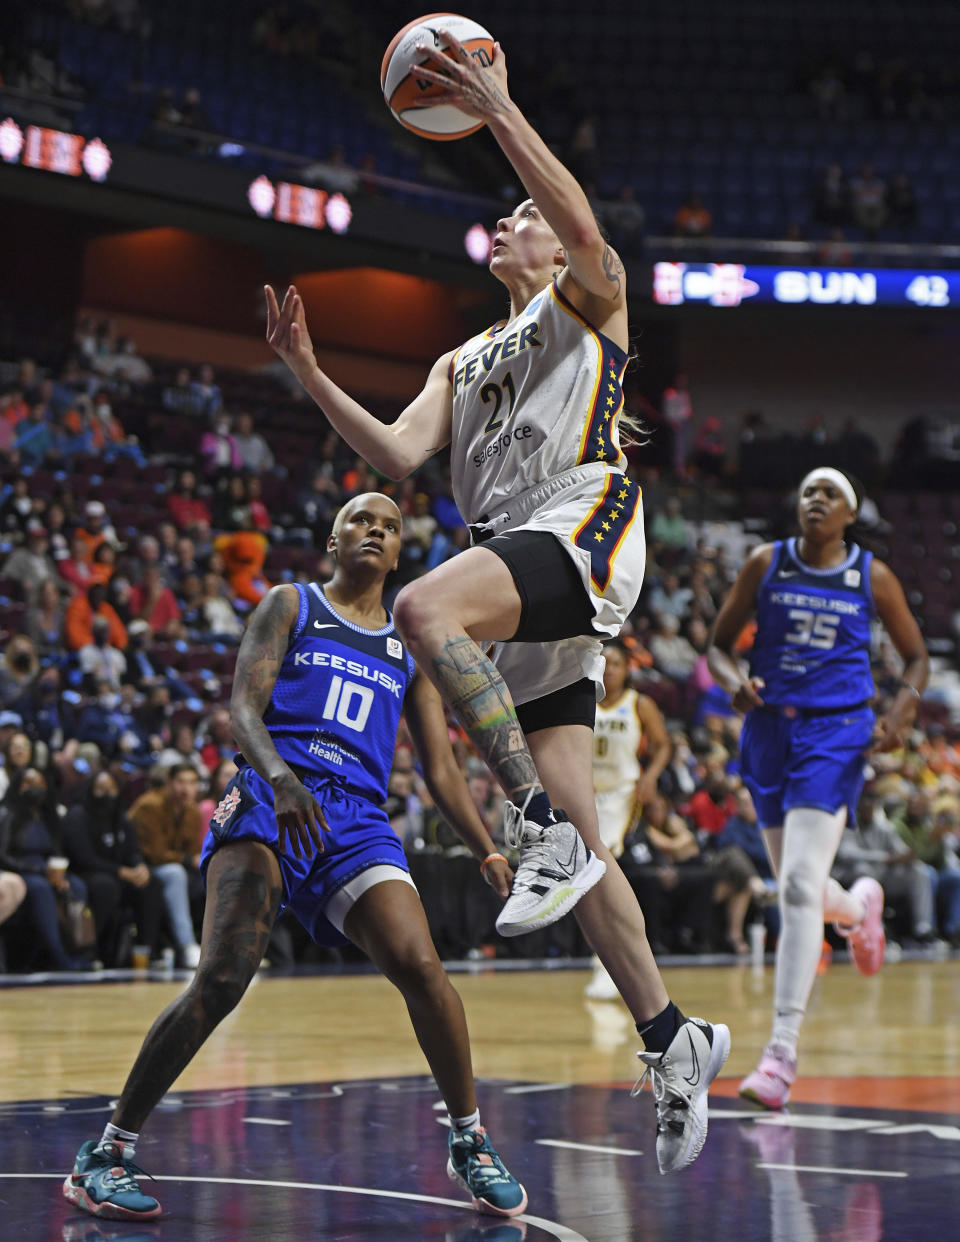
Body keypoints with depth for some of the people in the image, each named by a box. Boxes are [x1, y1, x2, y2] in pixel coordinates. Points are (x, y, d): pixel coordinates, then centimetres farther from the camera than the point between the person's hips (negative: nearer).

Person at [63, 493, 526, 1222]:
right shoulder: (291, 606, 14)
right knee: (222, 979, -20)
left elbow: (441, 768, 20)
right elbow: (243, 707, 0)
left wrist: (488, 851, 4)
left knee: (421, 968, -18)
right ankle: (107, 1154, -10)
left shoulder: (409, 651, 24)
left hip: (357, 820, 3)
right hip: (270, 801, -3)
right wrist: (278, 774, -22)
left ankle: (470, 1144, 3)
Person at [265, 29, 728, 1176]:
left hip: (584, 526, -7)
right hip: (517, 573, 7)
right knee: (574, 845, 1)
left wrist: (500, 113, -17)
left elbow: (586, 233, -10)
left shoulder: (588, 300, 14)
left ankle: (547, 834, -31)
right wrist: (310, 376, 5)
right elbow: (399, 457, 16)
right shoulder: (463, 361, 31)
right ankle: (671, 1039, 8)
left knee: (424, 610, -35)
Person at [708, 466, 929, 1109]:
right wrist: (735, 681, -14)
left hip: (835, 731, -3)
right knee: (798, 888, 14)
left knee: (800, 886, -17)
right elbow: (720, 644, 9)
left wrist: (902, 712, -9)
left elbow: (917, 656, 11)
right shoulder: (766, 563, 4)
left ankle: (783, 1050, -17)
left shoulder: (873, 577, 1)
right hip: (770, 726, 4)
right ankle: (861, 906, 53)